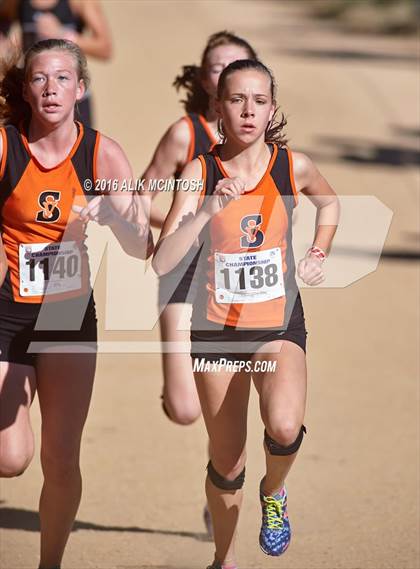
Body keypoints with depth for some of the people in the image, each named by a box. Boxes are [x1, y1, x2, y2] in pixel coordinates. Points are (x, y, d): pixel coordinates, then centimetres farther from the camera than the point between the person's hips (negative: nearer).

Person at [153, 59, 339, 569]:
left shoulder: (293, 166, -7)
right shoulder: (200, 171, -10)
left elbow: (329, 203, 19)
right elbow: (162, 263, -20)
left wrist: (317, 256, 7)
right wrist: (208, 210, -31)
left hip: (279, 325, 0)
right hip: (216, 329, 0)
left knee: (284, 427, -29)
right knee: (226, 465, 9)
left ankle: (273, 492, 5)